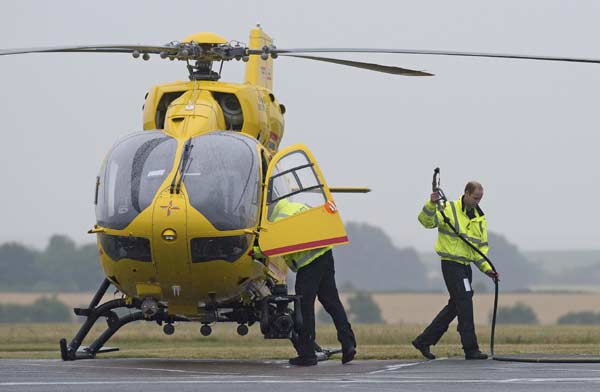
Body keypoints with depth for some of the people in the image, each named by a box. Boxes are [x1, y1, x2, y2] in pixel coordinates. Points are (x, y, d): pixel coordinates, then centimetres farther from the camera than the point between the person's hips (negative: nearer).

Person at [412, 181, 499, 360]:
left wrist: (487, 268, 4)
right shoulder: (448, 210, -7)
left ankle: (423, 341, 22)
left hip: (466, 266, 8)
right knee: (465, 303, -12)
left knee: (455, 306, 12)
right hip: (451, 263, -8)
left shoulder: (480, 218, 14)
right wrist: (432, 204, -36)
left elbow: (481, 247, 16)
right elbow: (426, 221, -19)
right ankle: (470, 349, -9)